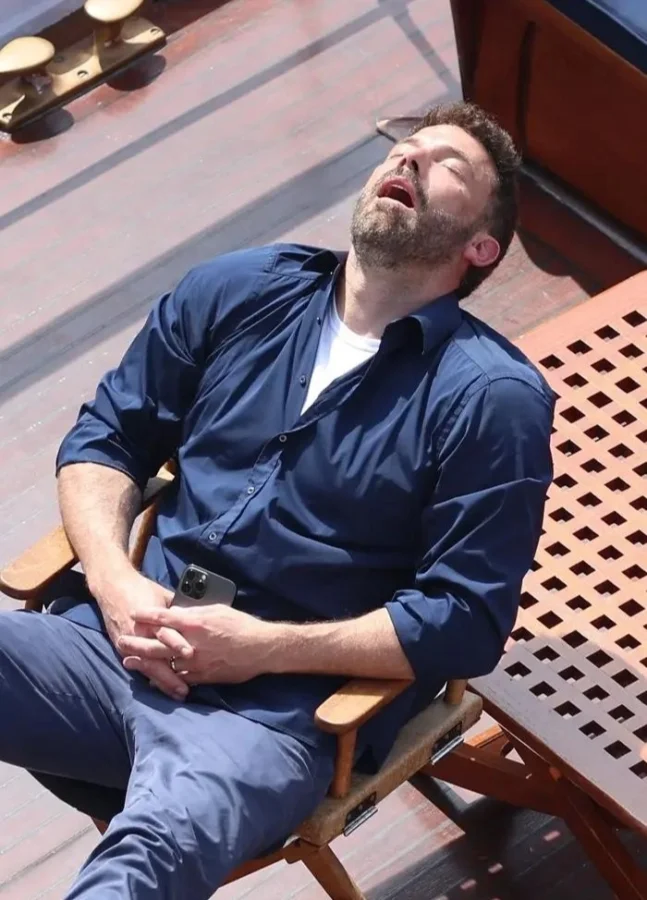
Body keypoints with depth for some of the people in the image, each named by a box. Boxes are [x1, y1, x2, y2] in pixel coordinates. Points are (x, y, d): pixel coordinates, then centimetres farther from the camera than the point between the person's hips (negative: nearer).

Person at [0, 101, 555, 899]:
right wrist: (113, 580, -3)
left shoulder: (492, 397, -2)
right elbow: (105, 437, 16)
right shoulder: (238, 292, 12)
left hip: (278, 709, -5)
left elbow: (466, 624, -6)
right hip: (125, 639, 5)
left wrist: (264, 647, -11)